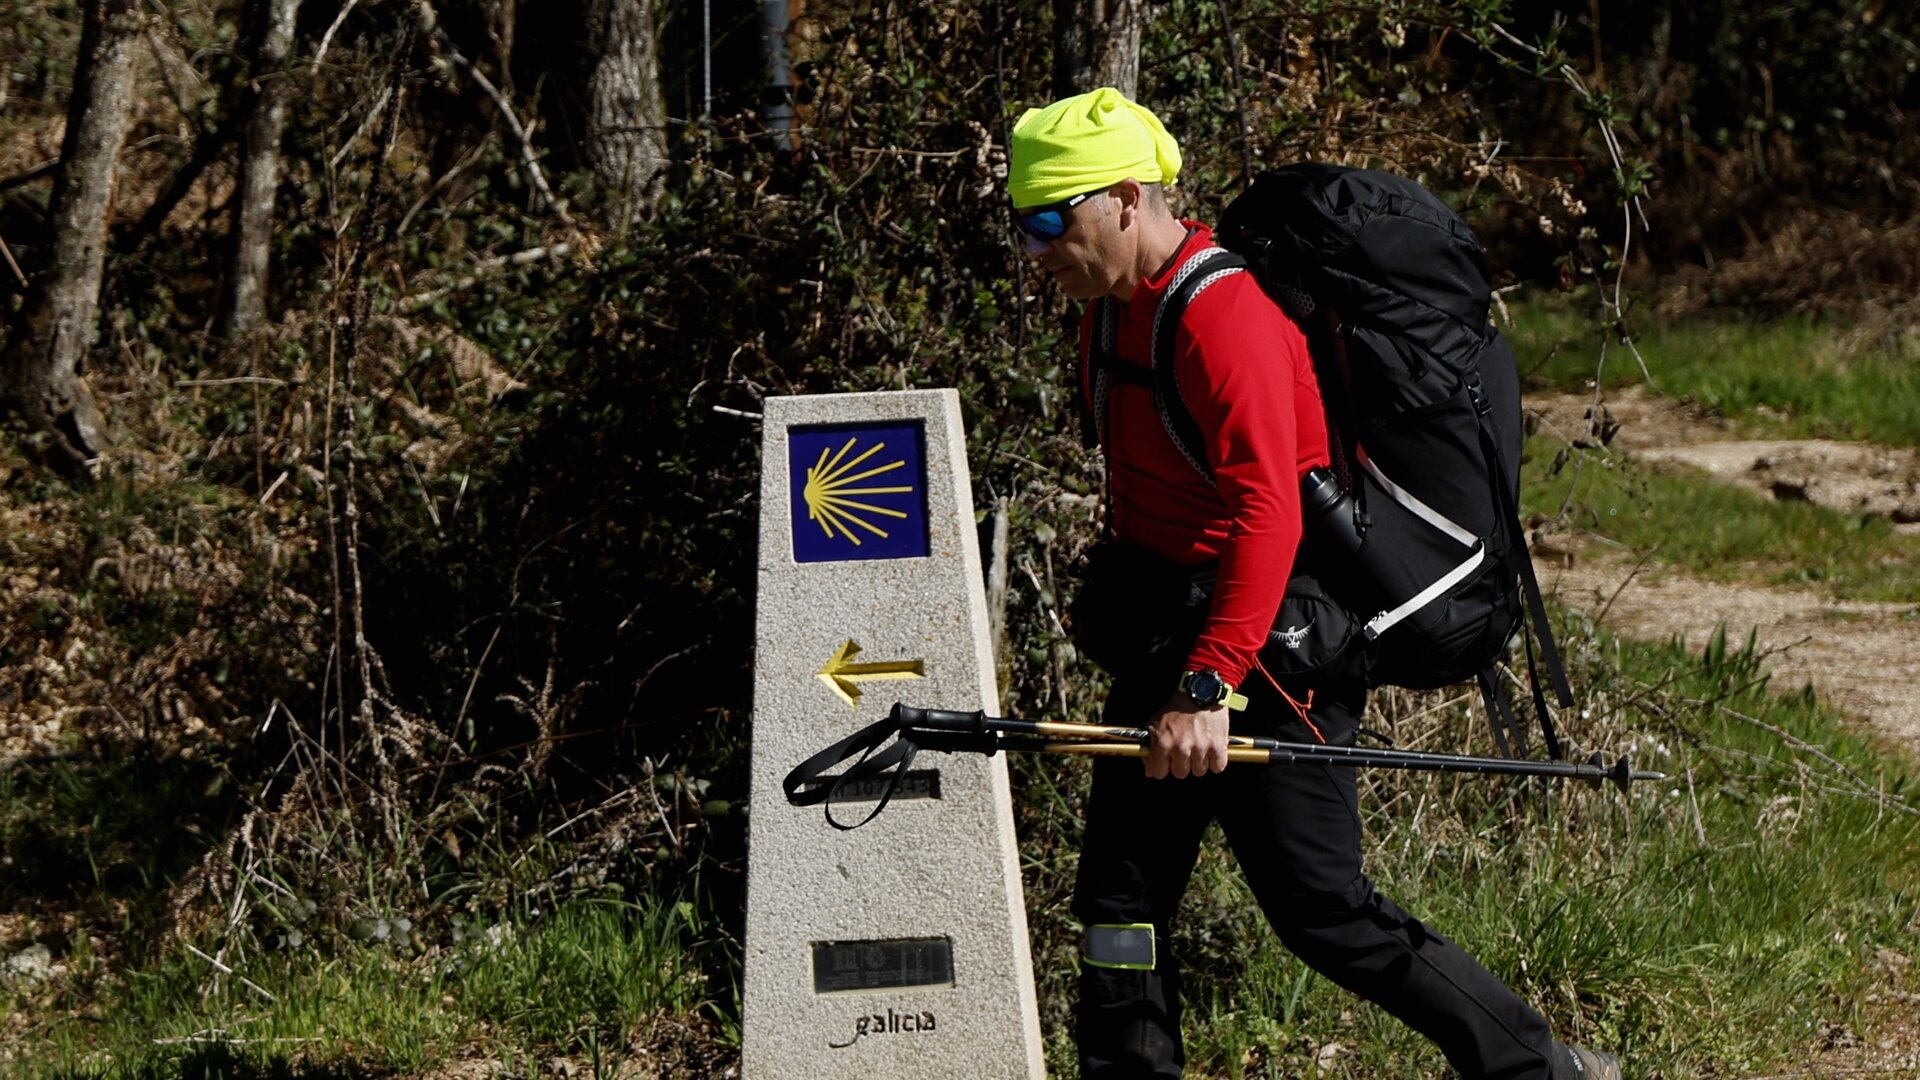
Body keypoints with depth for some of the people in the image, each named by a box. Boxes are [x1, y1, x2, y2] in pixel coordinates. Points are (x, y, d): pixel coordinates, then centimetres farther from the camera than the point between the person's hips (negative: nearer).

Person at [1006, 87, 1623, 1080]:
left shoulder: (1224, 315, -20)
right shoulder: (1113, 310, 10)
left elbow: (1268, 516, -31)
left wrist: (1208, 684, -37)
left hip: (1267, 643, -9)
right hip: (1175, 638, 9)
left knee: (1319, 905, -8)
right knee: (1122, 883, 7)